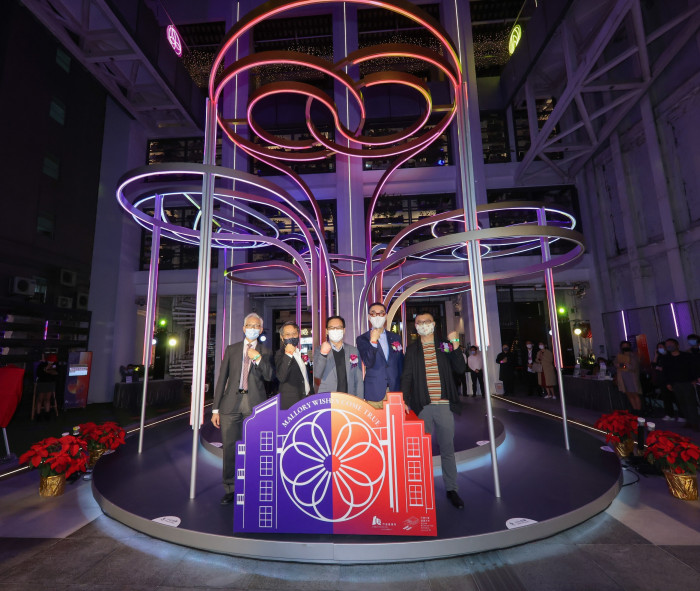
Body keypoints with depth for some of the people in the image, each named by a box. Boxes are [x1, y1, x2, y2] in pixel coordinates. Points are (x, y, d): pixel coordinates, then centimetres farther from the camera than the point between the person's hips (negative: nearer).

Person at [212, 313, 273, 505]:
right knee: (229, 447, 5)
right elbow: (222, 378, 9)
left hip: (254, 404, -1)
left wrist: (258, 358, -16)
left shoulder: (265, 352, 9)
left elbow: (269, 376, -3)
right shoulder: (232, 349, 11)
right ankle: (230, 490, 21)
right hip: (231, 403, 2)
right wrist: (215, 409, 5)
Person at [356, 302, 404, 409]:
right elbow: (368, 363, -12)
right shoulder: (362, 339, 1)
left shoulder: (395, 338, 12)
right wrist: (373, 341, -22)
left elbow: (401, 365, 16)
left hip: (395, 392, 3)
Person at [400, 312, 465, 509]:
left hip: (444, 405, 1)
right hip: (422, 406, 0)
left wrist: (455, 346, -11)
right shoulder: (412, 349, 6)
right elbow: (406, 377, 4)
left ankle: (451, 489, 25)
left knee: (447, 449, 11)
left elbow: (460, 368, -2)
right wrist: (405, 401, -6)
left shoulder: (444, 346, 7)